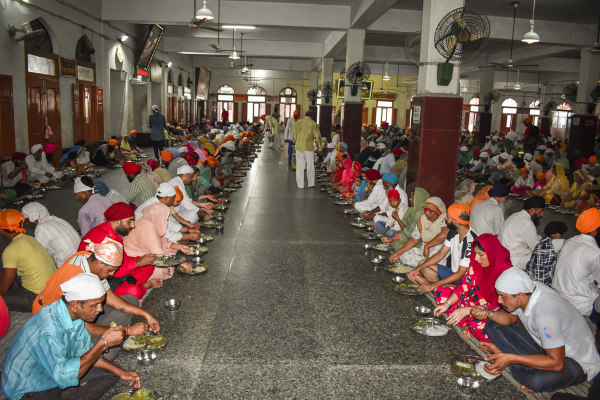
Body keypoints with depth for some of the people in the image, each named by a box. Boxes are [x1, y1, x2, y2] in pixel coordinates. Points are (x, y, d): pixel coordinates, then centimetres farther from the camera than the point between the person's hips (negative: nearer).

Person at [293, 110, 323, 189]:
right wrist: (319, 146, 11)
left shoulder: (298, 123, 7)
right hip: (309, 147, -3)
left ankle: (300, 184, 7)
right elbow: (317, 136, -1)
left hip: (299, 146, 3)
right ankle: (311, 183, 17)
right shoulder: (313, 124, -3)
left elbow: (295, 136, 11)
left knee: (300, 166, 7)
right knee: (310, 165, 10)